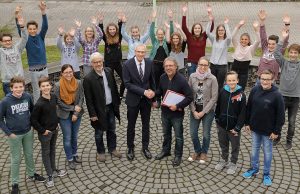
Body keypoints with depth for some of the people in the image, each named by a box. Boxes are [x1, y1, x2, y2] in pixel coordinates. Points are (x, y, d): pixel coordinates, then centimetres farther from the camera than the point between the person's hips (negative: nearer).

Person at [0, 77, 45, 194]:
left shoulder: (28, 97, -10)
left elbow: (32, 111, 8)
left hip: (28, 132, 4)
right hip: (14, 135, -3)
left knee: (29, 155, 21)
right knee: (16, 159, 10)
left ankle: (31, 174, 43)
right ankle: (14, 183, 27)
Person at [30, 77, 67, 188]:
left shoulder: (54, 97, -5)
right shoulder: (39, 104, -25)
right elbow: (33, 120, -20)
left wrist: (56, 123, 11)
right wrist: (42, 131, -15)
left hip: (54, 130, 6)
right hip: (45, 132, -6)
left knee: (53, 150, 21)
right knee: (46, 153, 10)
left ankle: (54, 170, 38)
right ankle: (50, 176, 22)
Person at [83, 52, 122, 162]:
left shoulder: (109, 71, -4)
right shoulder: (88, 78, -20)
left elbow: (114, 87, 7)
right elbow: (89, 99, -16)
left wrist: (117, 102, 8)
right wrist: (92, 114, -14)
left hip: (111, 107, 5)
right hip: (99, 110, -5)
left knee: (112, 130, 20)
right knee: (99, 132, 14)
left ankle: (112, 148, 40)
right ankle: (100, 152, 34)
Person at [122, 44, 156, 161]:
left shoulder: (149, 63, -4)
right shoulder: (127, 65, -14)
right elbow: (127, 84, -18)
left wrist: (152, 91, 4)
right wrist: (144, 91, -24)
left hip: (146, 99, 3)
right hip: (133, 100, -2)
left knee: (146, 125, 14)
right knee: (131, 125, 11)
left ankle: (145, 147, 30)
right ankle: (130, 148, 28)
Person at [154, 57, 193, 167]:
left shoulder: (182, 80, -21)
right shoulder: (163, 77, -5)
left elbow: (189, 97, -19)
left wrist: (178, 106, -25)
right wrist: (154, 94, -10)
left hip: (177, 113, -5)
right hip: (165, 111, 5)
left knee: (178, 136, 11)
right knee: (166, 133, 23)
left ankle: (178, 156, 29)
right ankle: (166, 150, 44)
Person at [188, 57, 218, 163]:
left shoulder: (212, 79, -14)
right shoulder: (192, 77, -6)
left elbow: (214, 98, -12)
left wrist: (203, 112, -12)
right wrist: (194, 111, -7)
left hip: (208, 110, -3)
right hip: (195, 110, 3)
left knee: (206, 134, 9)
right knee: (193, 133, 9)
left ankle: (204, 153, 35)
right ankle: (197, 151, 35)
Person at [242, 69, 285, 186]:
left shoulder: (277, 95, -16)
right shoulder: (254, 90, -6)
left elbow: (280, 115, -11)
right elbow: (248, 107, 4)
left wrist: (276, 131, -10)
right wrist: (247, 123, 5)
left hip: (268, 131, -3)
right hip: (255, 128, 4)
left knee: (267, 152, 11)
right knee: (254, 149, 18)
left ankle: (266, 174, 28)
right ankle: (254, 169, 37)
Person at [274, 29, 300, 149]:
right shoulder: (284, 63, 0)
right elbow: (276, 53, -13)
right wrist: (283, 39, -19)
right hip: (283, 95, 0)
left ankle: (289, 141, 27)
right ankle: (277, 137, 29)